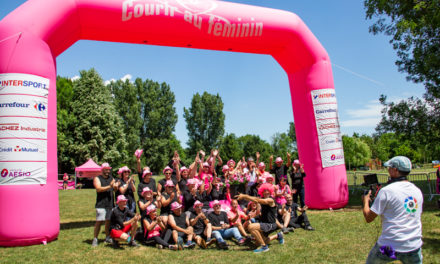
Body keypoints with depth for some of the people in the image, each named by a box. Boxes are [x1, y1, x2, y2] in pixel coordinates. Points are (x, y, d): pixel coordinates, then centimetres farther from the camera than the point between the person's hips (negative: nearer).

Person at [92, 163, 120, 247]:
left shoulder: (111, 178, 17)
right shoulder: (97, 178, 1)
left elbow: (115, 189, 14)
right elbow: (98, 189, -14)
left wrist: (116, 186, -9)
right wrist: (109, 186, -24)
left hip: (110, 204, 5)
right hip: (101, 204, -5)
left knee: (109, 221, 8)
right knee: (99, 221, -8)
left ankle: (108, 237, 18)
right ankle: (95, 239, -1)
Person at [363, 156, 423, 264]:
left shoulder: (386, 191, -13)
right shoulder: (418, 191, 5)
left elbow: (368, 218, -9)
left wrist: (366, 201, 10)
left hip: (390, 246, -4)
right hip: (414, 247, 4)